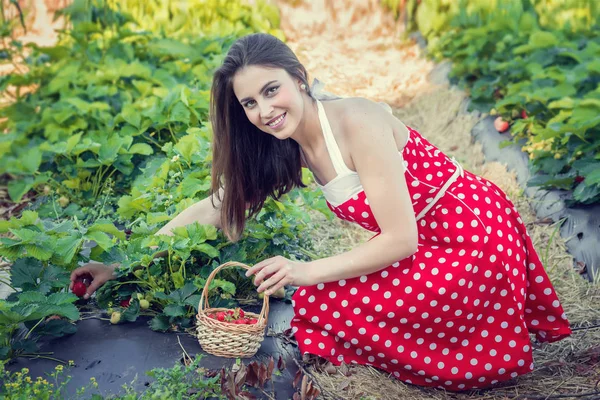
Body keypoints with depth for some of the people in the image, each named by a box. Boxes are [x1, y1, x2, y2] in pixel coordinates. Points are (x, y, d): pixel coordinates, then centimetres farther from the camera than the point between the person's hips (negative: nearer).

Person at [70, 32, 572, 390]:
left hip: (472, 236, -8)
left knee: (322, 302, -13)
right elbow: (219, 203, 5)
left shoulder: (357, 122, -24)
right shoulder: (291, 144, -1)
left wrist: (308, 272, -21)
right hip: (426, 241, 8)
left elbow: (401, 239, -22)